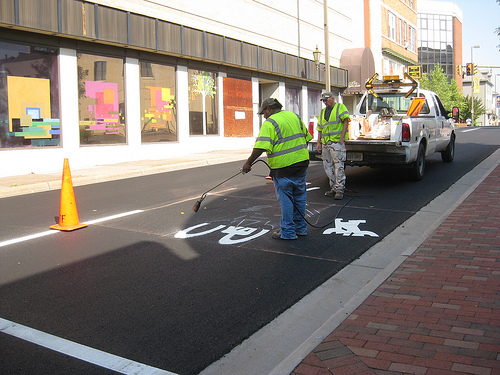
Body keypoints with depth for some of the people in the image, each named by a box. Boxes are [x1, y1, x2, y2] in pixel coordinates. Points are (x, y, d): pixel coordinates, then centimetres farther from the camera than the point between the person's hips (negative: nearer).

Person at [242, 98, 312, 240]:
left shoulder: (270, 123, -11)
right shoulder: (294, 116, 12)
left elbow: (261, 147, -21)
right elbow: (306, 138, 17)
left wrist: (248, 163, -13)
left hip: (283, 166, -7)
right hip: (302, 163, 7)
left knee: (285, 199, 2)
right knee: (299, 196, 16)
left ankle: (287, 232, 8)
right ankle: (301, 228, 25)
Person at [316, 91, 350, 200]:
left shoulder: (340, 107, 3)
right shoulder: (322, 112, 22)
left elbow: (345, 122, -7)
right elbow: (320, 128, 24)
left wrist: (342, 138, -16)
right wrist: (318, 142, 14)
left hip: (337, 141, -7)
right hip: (325, 143, 7)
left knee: (339, 166, -9)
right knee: (328, 166, 8)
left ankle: (340, 189, -6)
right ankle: (334, 188, 17)